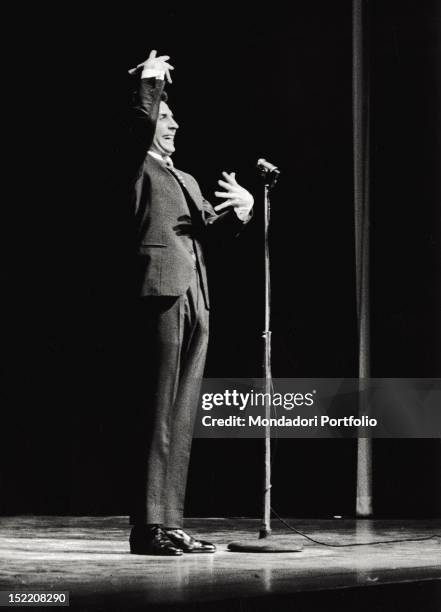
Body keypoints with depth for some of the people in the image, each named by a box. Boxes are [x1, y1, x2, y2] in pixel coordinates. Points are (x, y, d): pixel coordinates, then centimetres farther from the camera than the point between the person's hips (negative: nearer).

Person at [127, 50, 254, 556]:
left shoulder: (187, 182, 28)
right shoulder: (137, 168, 5)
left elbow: (213, 228, 17)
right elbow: (140, 126, -16)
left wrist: (241, 206, -1)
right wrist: (148, 82, -9)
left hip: (195, 302, 8)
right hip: (161, 294, -8)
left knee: (182, 418, 7)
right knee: (156, 413, -9)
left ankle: (169, 524, 10)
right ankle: (148, 527, -8)